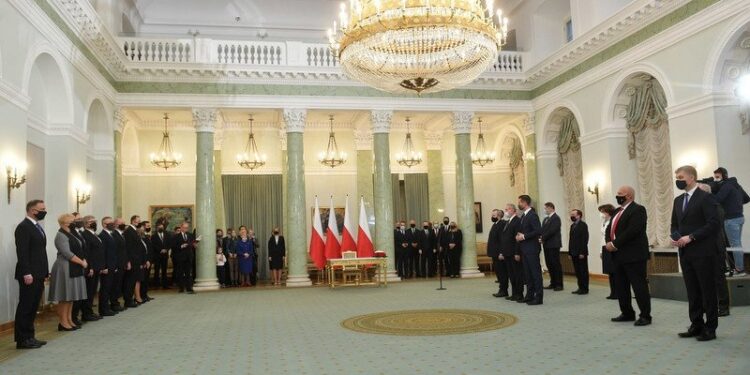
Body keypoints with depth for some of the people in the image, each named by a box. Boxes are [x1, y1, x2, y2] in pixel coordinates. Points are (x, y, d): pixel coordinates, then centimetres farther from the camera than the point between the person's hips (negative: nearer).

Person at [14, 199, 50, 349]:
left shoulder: (37, 227, 17)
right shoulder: (23, 227, -12)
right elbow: (22, 252, -18)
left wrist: (46, 272, 15)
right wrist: (26, 273, -22)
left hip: (39, 275, 9)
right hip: (29, 275, -9)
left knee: (33, 307, 12)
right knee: (25, 307, -2)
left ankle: (29, 337, 18)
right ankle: (22, 339, 4)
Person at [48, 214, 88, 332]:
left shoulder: (70, 235, 16)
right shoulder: (61, 236, -12)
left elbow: (78, 250, 16)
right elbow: (67, 254, -19)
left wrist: (83, 261, 0)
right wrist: (82, 262, -14)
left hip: (74, 269, 9)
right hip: (65, 269, -9)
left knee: (71, 296, 10)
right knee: (65, 296, -4)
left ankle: (69, 320, 15)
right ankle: (63, 322, 1)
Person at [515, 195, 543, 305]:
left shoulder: (532, 215, -13)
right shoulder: (523, 216, 15)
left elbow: (538, 231, -22)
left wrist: (524, 236, -18)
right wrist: (519, 235, 2)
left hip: (532, 248, -9)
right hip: (525, 249, 9)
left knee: (535, 272, -4)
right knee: (527, 273, 13)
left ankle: (538, 297, 0)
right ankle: (530, 295, 21)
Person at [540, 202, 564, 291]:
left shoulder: (556, 218, -9)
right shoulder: (545, 219, 19)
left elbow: (552, 231, -18)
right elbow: (542, 230, 13)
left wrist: (543, 238, -16)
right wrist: (541, 238, -5)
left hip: (553, 245, -8)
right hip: (546, 245, 8)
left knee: (556, 264, -4)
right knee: (549, 264, 9)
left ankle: (559, 284, 1)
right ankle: (553, 283, 16)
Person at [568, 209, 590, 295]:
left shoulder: (583, 225, -8)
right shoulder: (572, 226, 16)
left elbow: (585, 239, -14)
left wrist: (582, 252, -18)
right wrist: (570, 252, 11)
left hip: (581, 253, -7)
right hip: (574, 253, 7)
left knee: (583, 271, 0)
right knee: (577, 271, 9)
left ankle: (585, 289, 5)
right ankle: (580, 287, 15)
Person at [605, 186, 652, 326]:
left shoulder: (637, 210, -11)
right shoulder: (617, 211, 18)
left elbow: (631, 231, -22)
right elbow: (609, 229, 15)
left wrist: (615, 244, -18)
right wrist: (609, 243, -4)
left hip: (633, 255, -9)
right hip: (619, 255, 9)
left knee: (639, 286, -3)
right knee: (620, 286, 13)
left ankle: (645, 316, 4)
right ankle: (627, 313, 24)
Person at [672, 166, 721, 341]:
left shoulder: (705, 198, -8)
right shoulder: (678, 200, 14)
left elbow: (714, 224, -15)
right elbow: (674, 224, 19)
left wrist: (691, 237, -18)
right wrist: (676, 237, -1)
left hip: (703, 253, -7)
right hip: (685, 253, 7)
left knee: (708, 291, 2)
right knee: (692, 292, 11)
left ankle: (710, 328, 9)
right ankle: (696, 325, 18)